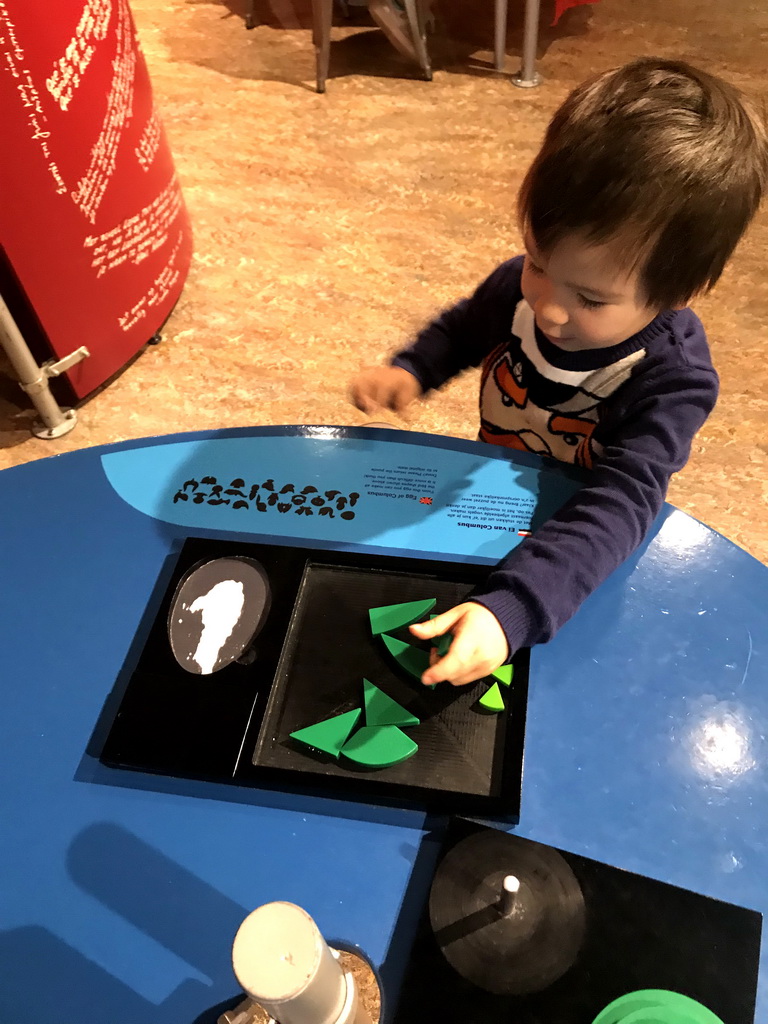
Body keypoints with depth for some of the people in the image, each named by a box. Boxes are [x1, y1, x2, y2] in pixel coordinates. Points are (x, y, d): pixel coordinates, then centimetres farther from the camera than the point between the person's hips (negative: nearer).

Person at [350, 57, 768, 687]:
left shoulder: (672, 380, -33)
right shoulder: (522, 286, -20)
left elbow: (619, 506, -45)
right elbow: (463, 327, 4)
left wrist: (509, 609, -59)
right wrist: (410, 371, -16)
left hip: (580, 557, -4)